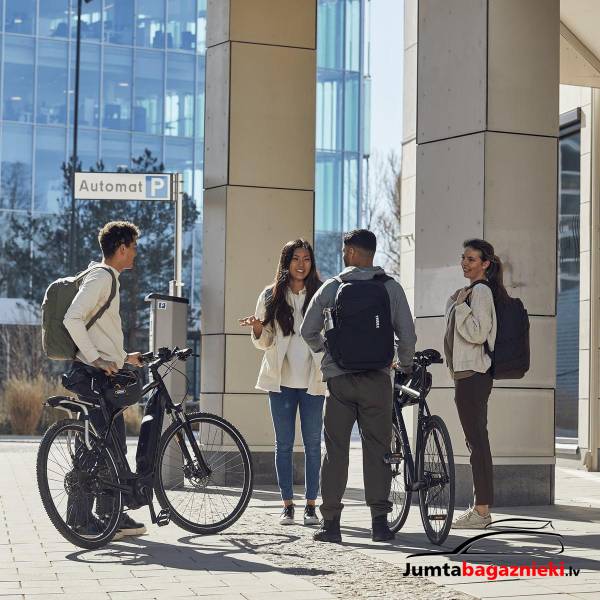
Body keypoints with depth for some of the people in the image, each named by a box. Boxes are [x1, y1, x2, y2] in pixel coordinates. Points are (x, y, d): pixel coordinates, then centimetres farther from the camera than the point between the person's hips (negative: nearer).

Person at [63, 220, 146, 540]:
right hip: (94, 375, -10)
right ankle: (82, 518, -3)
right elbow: (73, 318, -24)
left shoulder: (108, 278, 20)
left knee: (114, 446, 12)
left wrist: (123, 357, 28)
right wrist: (96, 359, -22)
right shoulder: (100, 277, -12)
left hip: (104, 374, 10)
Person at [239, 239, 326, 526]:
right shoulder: (271, 296, 6)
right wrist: (257, 328, -12)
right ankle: (287, 505, 11)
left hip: (312, 381, -1)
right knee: (284, 444, 4)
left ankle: (311, 505, 10)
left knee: (313, 444, 2)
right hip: (281, 380, 1)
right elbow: (264, 341, 8)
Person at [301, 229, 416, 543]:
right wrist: (405, 364, 18)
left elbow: (308, 331, 8)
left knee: (335, 450, 5)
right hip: (377, 378, 0)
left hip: (339, 379, 0)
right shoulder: (391, 288, 1)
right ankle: (380, 521, 2)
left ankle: (330, 522, 5)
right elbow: (408, 335, 0)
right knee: (377, 449, 5)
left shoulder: (331, 287, 2)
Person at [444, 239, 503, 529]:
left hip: (473, 374, -11)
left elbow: (477, 333, -20)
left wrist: (460, 306, -15)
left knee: (477, 441, -10)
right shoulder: (473, 290, 20)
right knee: (476, 440, 12)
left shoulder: (480, 291, -11)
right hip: (469, 373, 11)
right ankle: (481, 507, 16)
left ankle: (481, 511, -9)